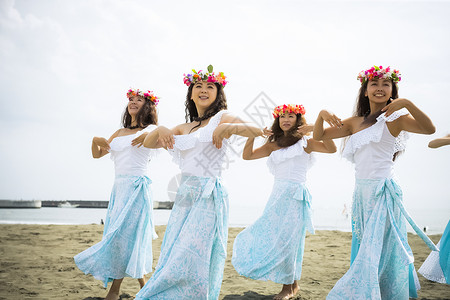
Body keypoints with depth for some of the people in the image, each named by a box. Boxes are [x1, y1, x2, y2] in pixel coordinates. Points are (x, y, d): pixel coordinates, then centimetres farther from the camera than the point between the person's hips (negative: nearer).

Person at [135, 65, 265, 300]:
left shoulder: (221, 118, 2)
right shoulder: (184, 128, 19)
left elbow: (257, 131, -13)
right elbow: (148, 144, 18)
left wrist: (228, 128, -29)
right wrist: (160, 130, -2)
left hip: (209, 195, -6)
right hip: (184, 195, 6)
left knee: (192, 258, -10)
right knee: (172, 259, 6)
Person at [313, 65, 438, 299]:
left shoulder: (395, 118, -3)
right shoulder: (355, 122, 13)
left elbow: (429, 129, -19)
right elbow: (319, 136, 15)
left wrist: (407, 104, -30)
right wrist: (322, 114, -3)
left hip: (384, 192, -6)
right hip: (361, 192, 6)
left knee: (377, 250, -8)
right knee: (363, 248, 12)